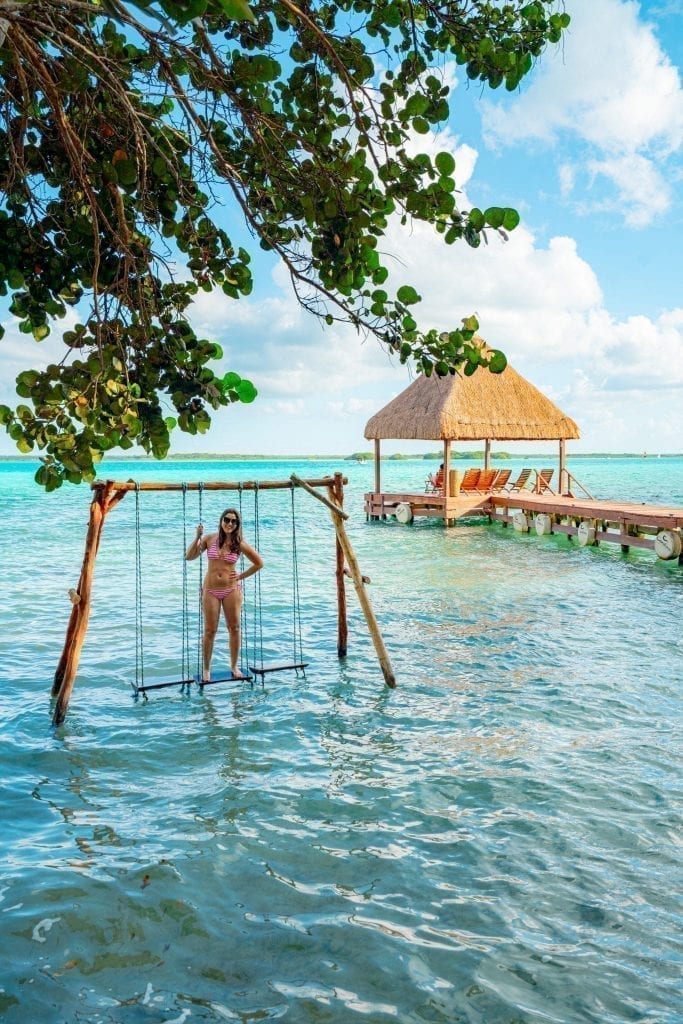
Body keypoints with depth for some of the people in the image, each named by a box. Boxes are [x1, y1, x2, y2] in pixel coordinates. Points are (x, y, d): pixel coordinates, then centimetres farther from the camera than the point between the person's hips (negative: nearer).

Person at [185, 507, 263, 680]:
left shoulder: (239, 543, -3)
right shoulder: (210, 539, -2)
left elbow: (259, 563, 5)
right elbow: (189, 557, -4)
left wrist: (242, 576, 1)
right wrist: (197, 537, -13)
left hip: (232, 590, 0)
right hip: (211, 591, 0)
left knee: (234, 628, 6)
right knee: (210, 630, 4)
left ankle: (234, 666, 21)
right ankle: (206, 669, 16)